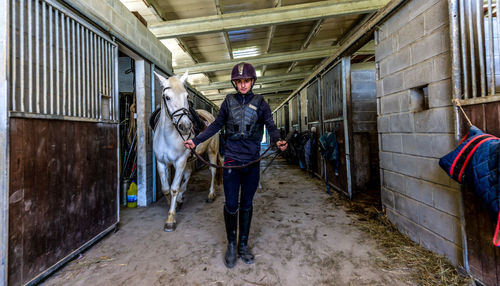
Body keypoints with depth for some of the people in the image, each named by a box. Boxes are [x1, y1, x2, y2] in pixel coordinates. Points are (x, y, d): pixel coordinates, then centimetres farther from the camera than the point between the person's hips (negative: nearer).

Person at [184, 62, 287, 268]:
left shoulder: (260, 103, 2)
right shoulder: (229, 102, 5)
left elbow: (271, 126, -4)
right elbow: (216, 125, 10)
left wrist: (277, 141, -26)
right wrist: (196, 141, 1)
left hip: (252, 161, 0)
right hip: (232, 160, 0)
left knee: (247, 204, 11)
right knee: (231, 204, 2)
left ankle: (243, 245, 29)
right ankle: (231, 245, 25)